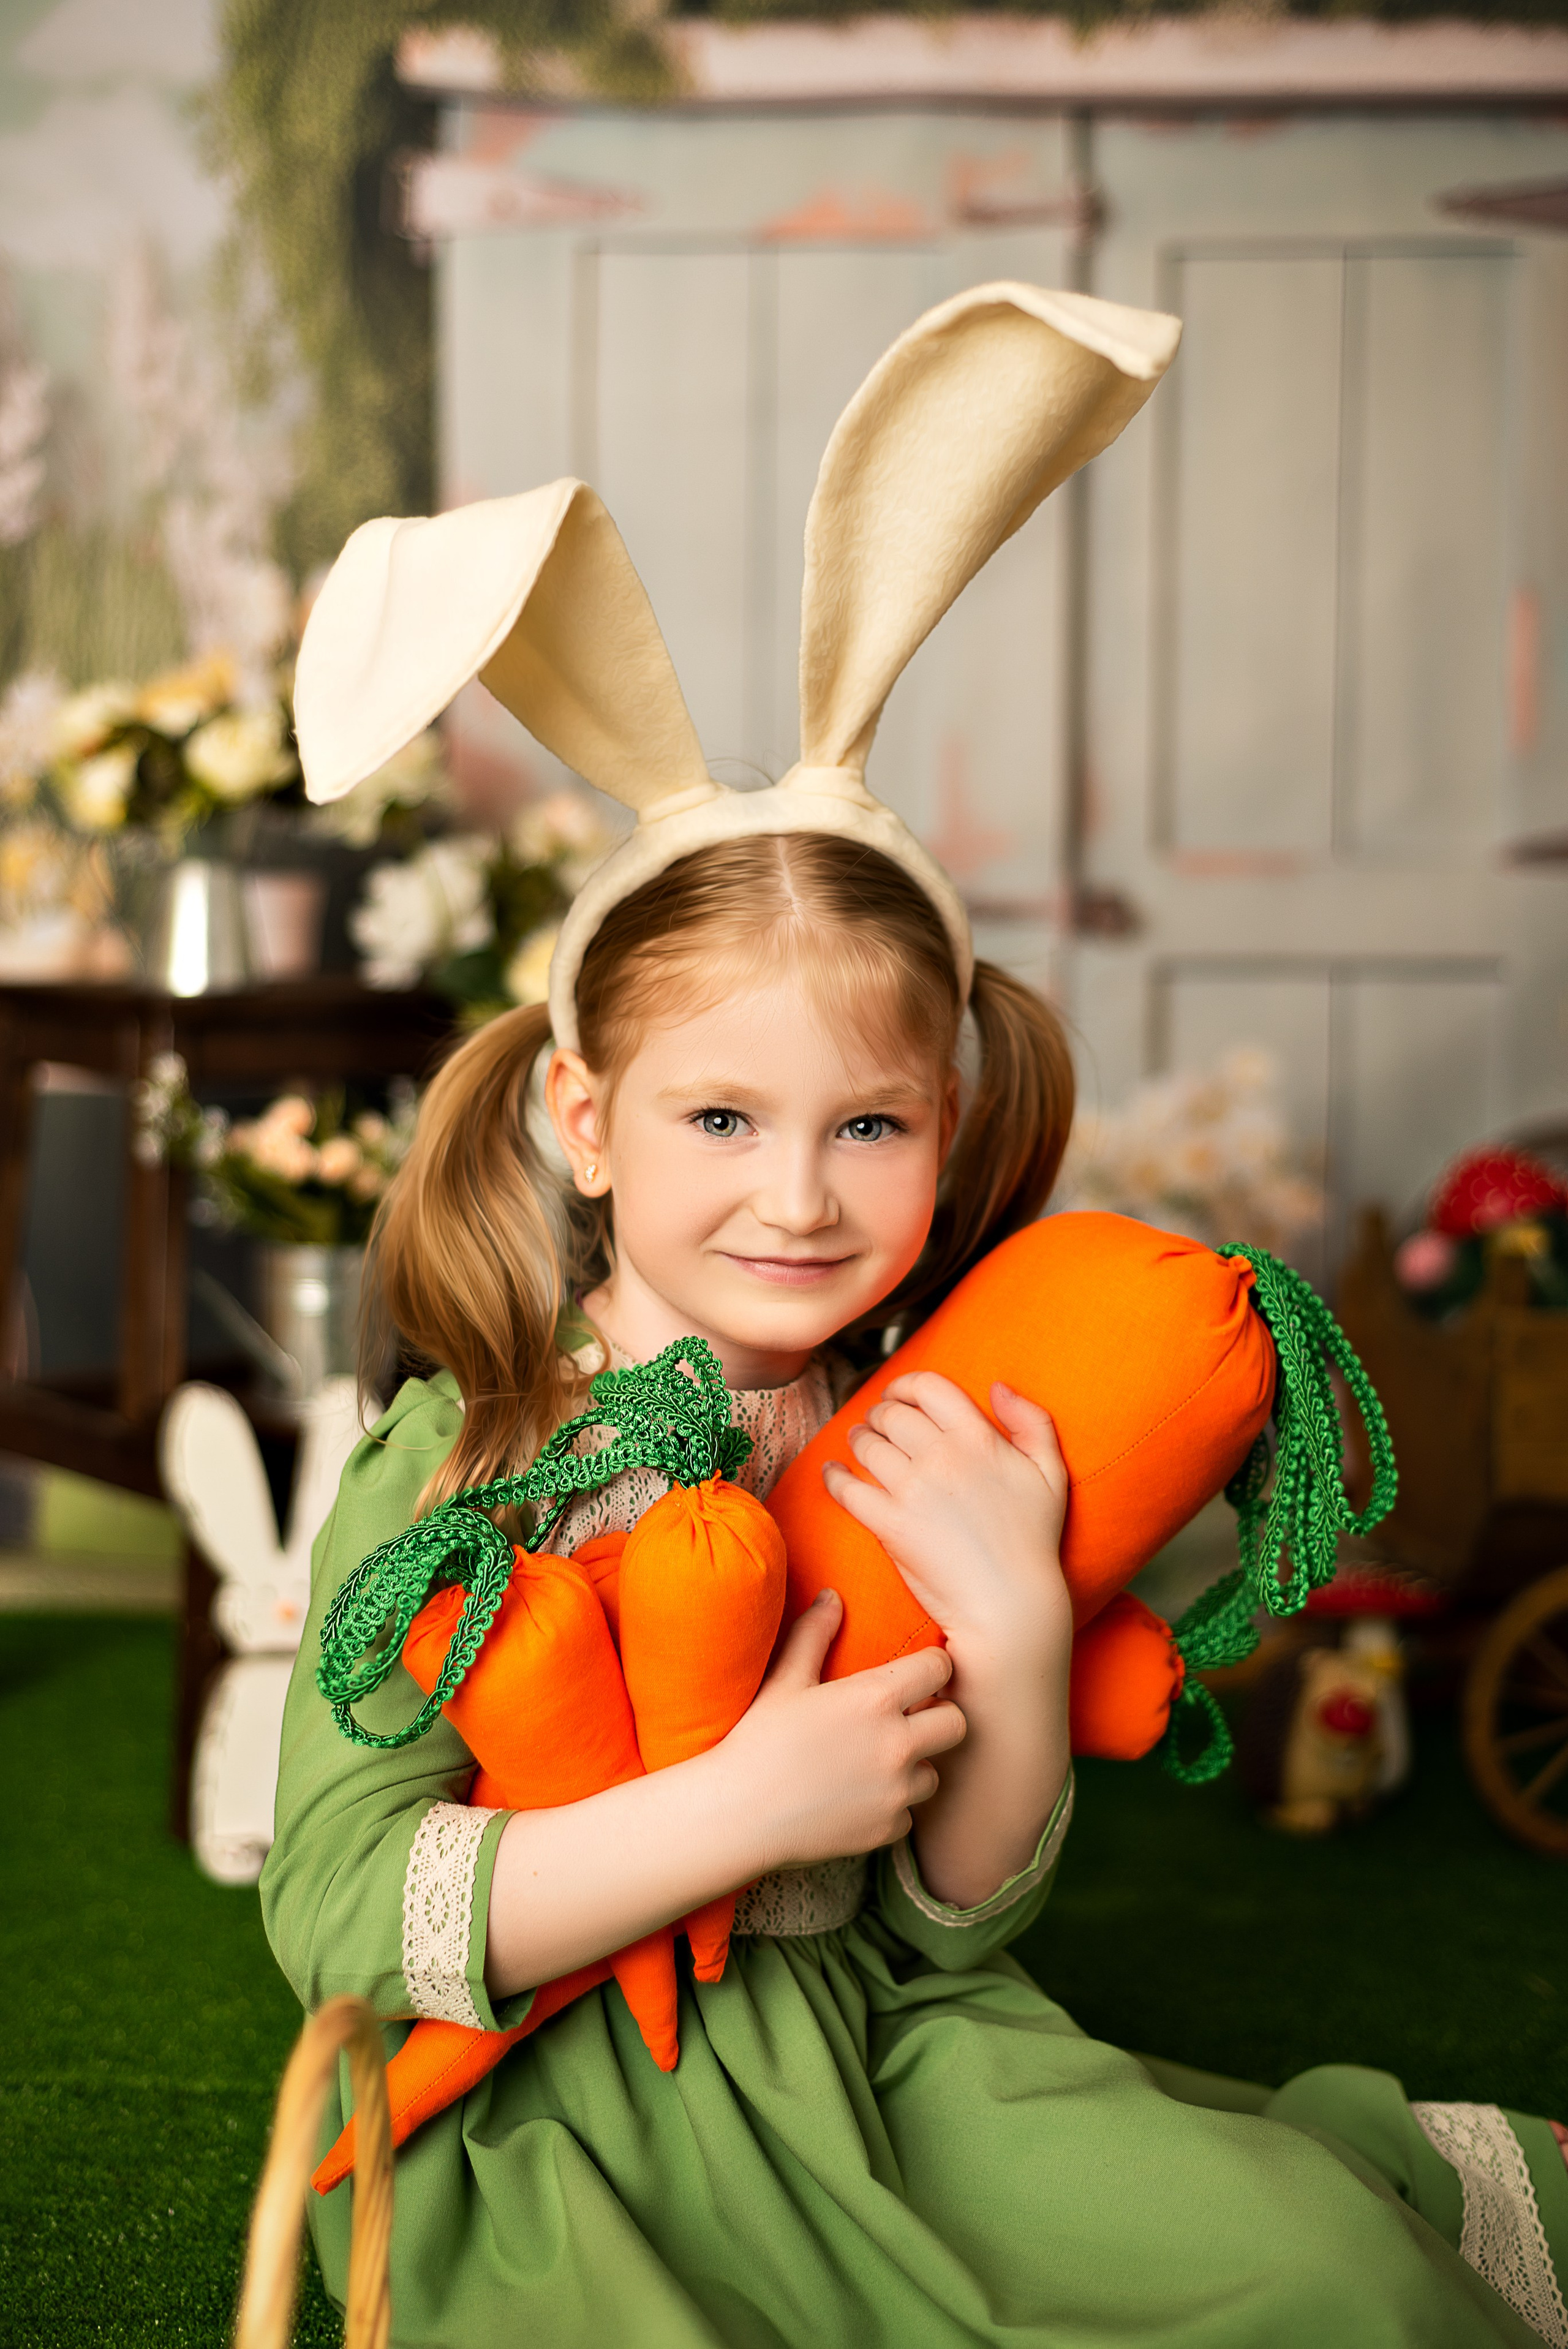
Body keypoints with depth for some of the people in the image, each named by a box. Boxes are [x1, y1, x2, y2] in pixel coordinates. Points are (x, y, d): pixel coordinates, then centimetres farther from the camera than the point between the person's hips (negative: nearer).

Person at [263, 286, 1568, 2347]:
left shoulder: (927, 1461, -1)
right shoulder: (453, 1470, -11)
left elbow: (949, 1928, 2)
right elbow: (340, 1919, -18)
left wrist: (1016, 1638, -16)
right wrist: (735, 1809, -23)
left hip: (875, 2058, 2)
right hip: (546, 2124, -2)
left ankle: (1399, 2182, 10)